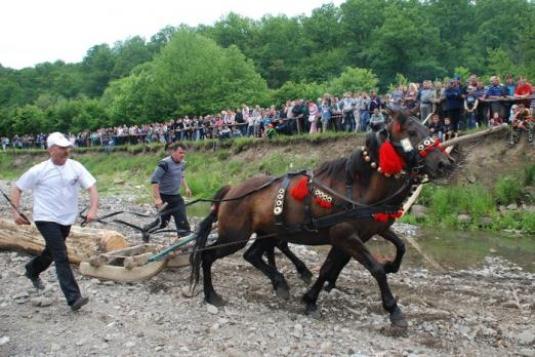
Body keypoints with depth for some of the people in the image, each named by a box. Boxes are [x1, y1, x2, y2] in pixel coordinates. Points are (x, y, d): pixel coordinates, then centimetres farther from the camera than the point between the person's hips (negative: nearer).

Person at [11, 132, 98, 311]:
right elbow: (17, 188, 0)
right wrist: (15, 211, -9)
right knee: (61, 256, -15)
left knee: (51, 252, 24)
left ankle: (32, 270, 56)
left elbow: (92, 188, -11)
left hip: (66, 220, 5)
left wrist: (93, 209, -27)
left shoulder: (76, 167, -7)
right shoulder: (38, 171, -12)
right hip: (46, 219, -5)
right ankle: (73, 298, -15)